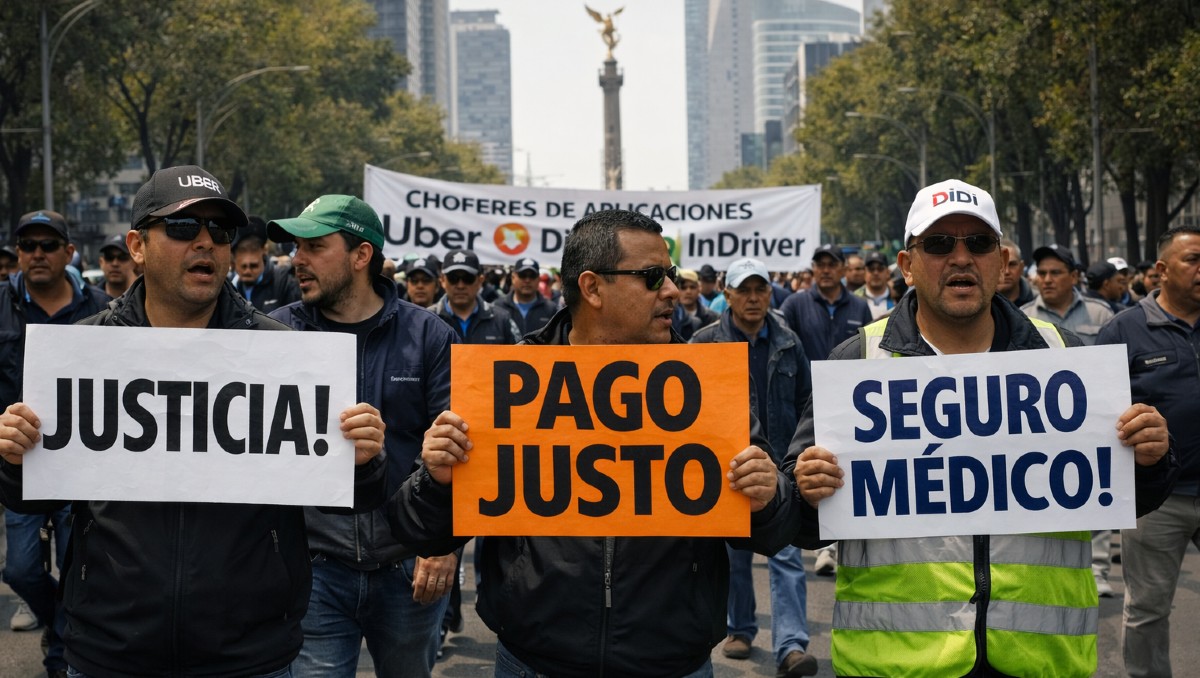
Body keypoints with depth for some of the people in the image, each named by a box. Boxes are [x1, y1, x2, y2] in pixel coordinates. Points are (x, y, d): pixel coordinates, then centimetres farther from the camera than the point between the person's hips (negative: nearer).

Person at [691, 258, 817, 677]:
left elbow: (805, 404, 12)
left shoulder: (788, 343, 5)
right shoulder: (705, 344, -3)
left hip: (781, 466, 1)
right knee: (735, 552, 11)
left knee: (786, 556, -8)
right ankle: (741, 629, 29)